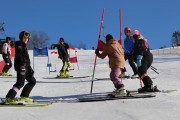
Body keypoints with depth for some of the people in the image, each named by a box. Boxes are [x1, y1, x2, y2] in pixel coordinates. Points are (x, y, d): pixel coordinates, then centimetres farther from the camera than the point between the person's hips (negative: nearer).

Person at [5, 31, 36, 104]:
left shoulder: (24, 46, 23)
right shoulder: (19, 45, -5)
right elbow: (19, 56, -20)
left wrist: (30, 68, 26)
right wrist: (22, 65, -30)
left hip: (26, 67, 10)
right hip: (21, 67, -10)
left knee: (33, 81, 12)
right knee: (20, 83, -17)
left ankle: (24, 96, 17)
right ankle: (9, 98, -19)